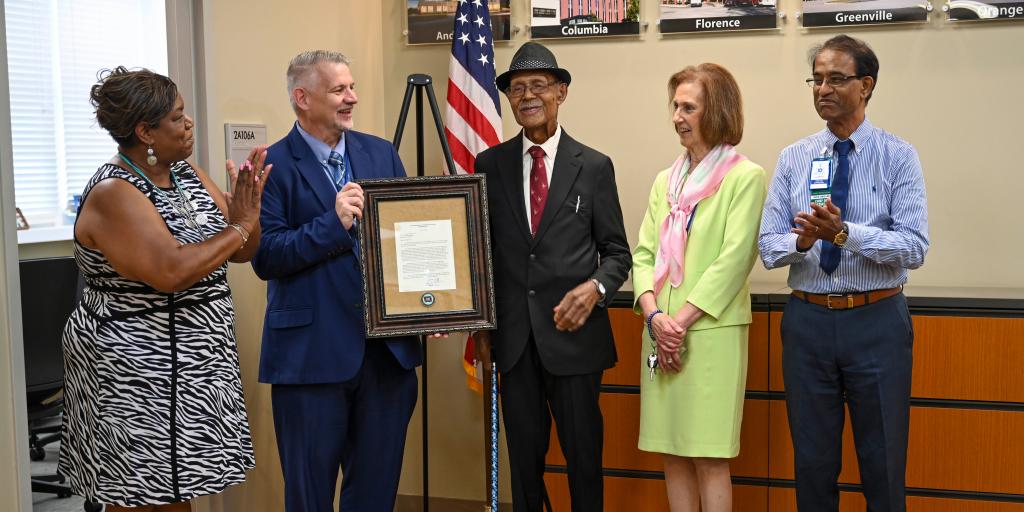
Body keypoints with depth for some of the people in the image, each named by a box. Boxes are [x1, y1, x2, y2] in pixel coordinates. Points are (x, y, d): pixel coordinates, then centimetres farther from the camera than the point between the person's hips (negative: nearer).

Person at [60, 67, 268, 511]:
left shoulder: (187, 173, 7)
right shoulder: (112, 193, -16)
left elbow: (241, 252, 8)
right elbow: (170, 273, -28)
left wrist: (249, 204, -12)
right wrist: (238, 226, -17)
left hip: (192, 367, 8)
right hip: (136, 374, -8)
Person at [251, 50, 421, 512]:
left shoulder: (382, 154, 9)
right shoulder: (274, 165, -5)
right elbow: (265, 257, -13)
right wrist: (333, 223, -21)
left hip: (388, 347, 4)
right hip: (312, 352, -4)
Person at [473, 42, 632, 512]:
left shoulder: (594, 167, 0)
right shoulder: (490, 164, 5)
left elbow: (616, 252, 3)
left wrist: (595, 287, -17)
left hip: (574, 332, -1)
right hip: (513, 336, 2)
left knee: (584, 452, 8)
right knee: (523, 453, 12)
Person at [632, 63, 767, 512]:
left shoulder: (745, 177, -4)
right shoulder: (665, 181, 15)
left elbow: (734, 260, -11)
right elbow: (643, 254, 10)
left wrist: (682, 321, -13)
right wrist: (654, 315, -7)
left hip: (712, 332, -6)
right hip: (662, 335, 6)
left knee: (709, 458, -2)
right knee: (673, 454, 9)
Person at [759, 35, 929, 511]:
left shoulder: (898, 156, -2)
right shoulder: (793, 158, 5)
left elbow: (914, 247, -12)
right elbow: (768, 247, 0)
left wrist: (843, 232, -26)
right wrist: (803, 240, -21)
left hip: (877, 322, -2)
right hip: (807, 320, 2)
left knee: (883, 464, 8)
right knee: (812, 460, 12)